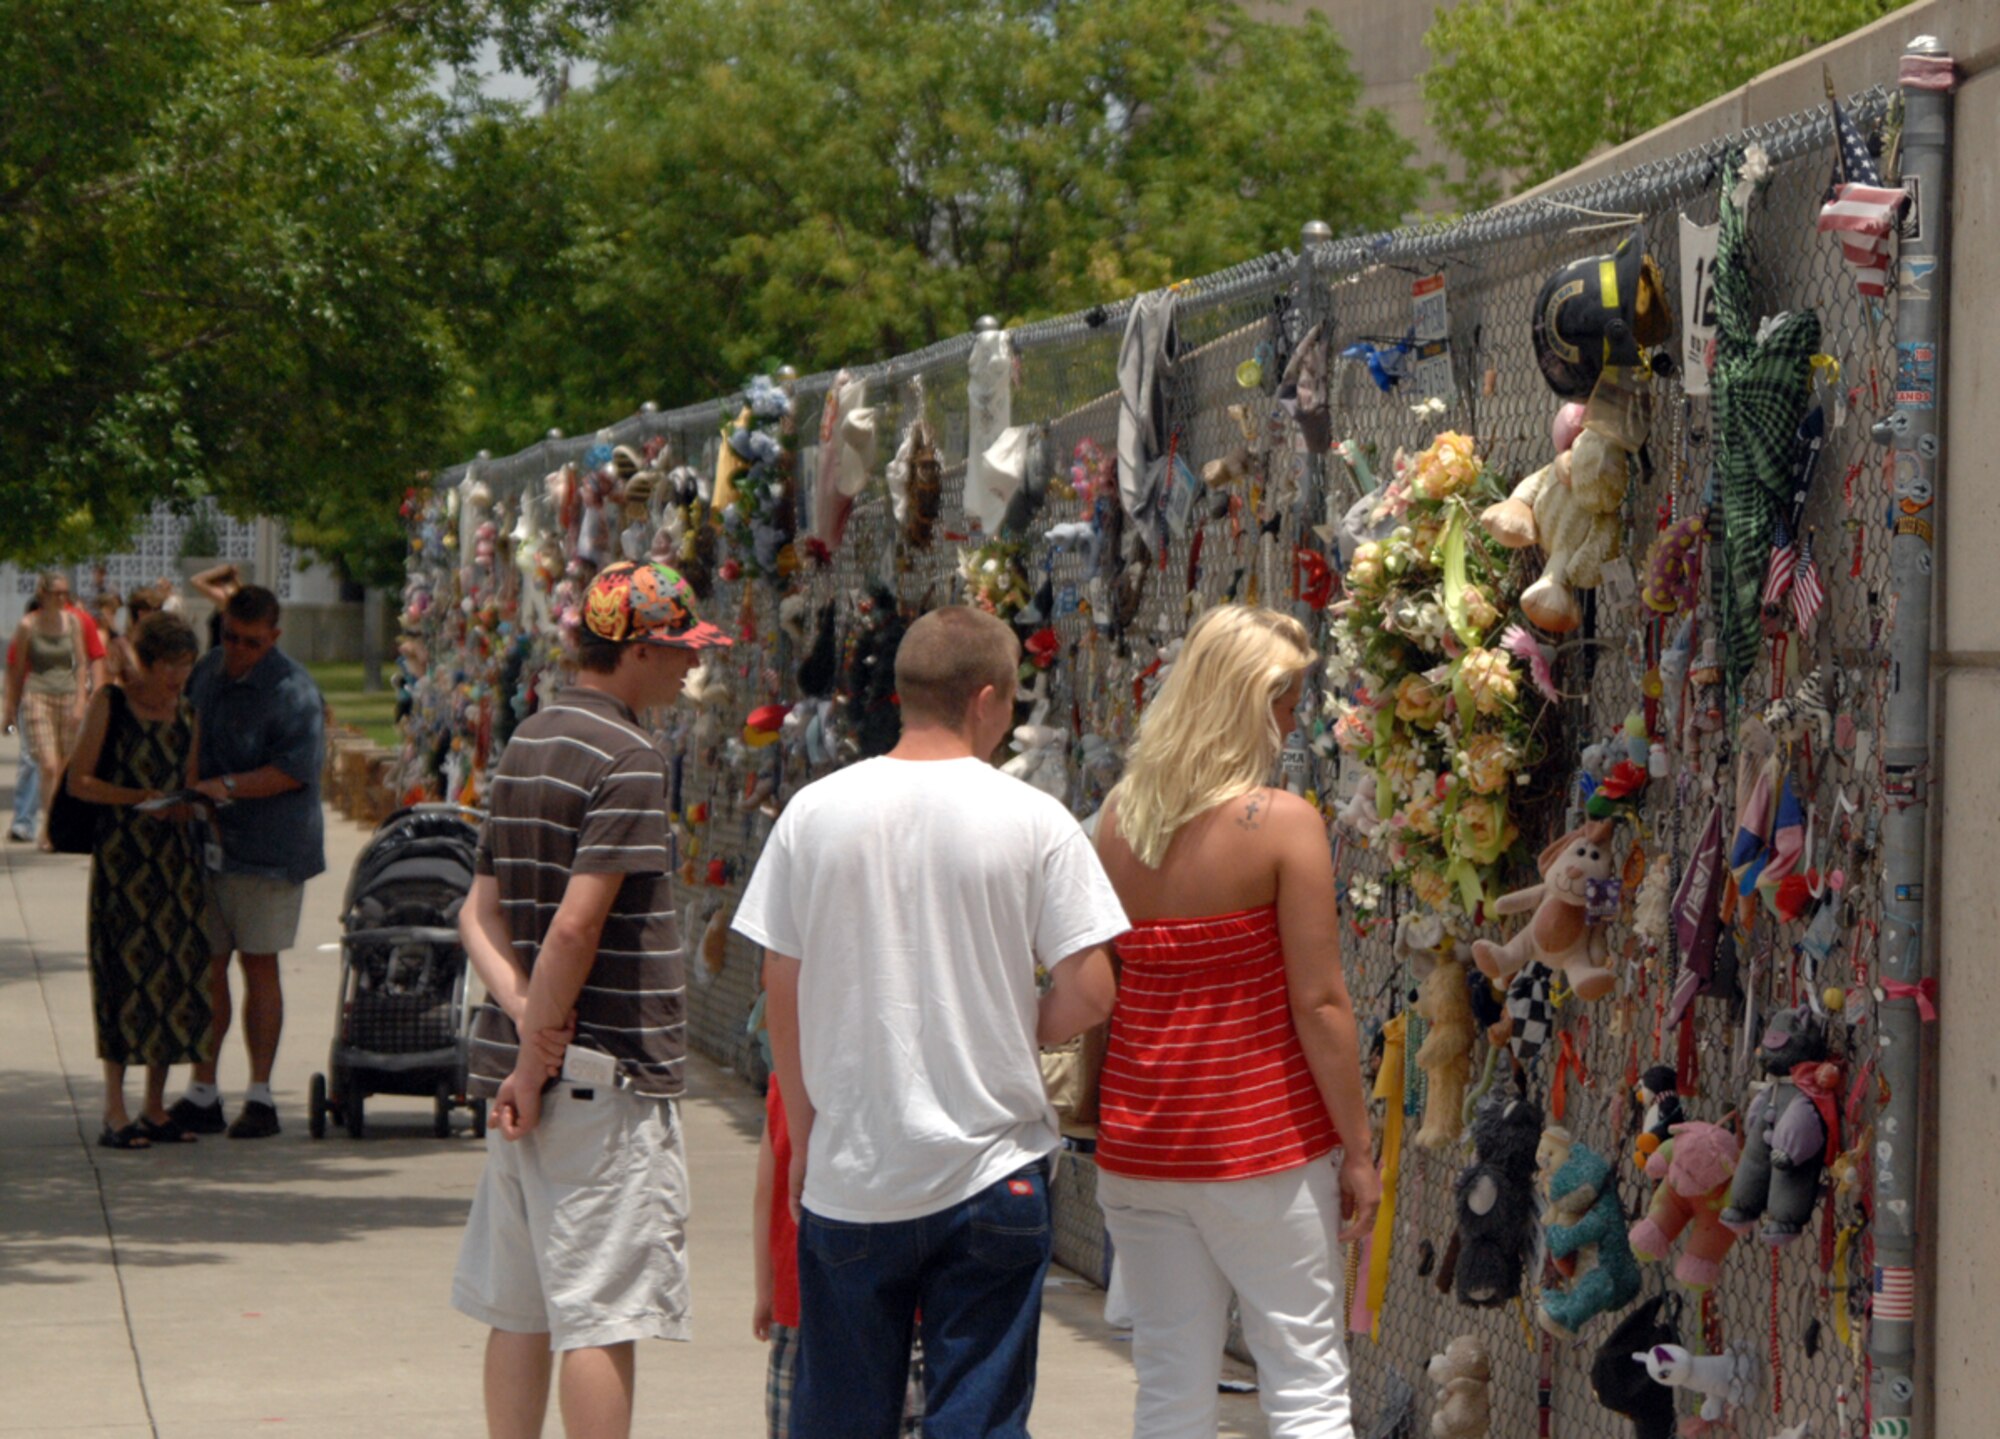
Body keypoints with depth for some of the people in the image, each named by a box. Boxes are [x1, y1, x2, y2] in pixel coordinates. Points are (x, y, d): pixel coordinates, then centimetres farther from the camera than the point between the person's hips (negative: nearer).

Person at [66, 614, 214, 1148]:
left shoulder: (186, 712, 13)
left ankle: (156, 1108, 10)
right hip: (122, 850, -5)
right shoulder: (109, 702, -2)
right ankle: (115, 1113, -6)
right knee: (124, 970, -8)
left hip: (177, 853, 5)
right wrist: (138, 798, -17)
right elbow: (79, 782, -6)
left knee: (175, 969, 3)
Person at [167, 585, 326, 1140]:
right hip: (205, 840, 6)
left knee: (258, 964, -1)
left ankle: (260, 1095, 7)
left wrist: (228, 786, -23)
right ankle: (202, 1093, 10)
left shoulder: (292, 690, -12)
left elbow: (295, 769, -19)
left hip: (265, 848, -6)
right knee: (206, 964, 6)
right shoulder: (208, 670, 11)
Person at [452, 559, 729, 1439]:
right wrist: (536, 1058, -12)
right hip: (610, 1071, -9)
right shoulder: (628, 758, -13)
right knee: (603, 1317, -6)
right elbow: (577, 925, -19)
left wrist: (522, 1005, -4)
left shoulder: (525, 745, 14)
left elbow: (481, 912, 11)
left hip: (530, 1072, 9)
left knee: (520, 1313, 12)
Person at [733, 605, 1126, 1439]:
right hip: (990, 1173, -2)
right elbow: (1087, 997, -9)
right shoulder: (1034, 822, -7)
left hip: (848, 1176, 2)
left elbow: (781, 995, 4)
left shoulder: (814, 813, -1)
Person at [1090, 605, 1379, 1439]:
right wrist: (1357, 1150, -5)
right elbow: (1318, 1003, -12)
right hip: (1262, 1148, -5)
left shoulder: (1118, 818, 4)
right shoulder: (1284, 825, -11)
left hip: (1138, 1148, 5)